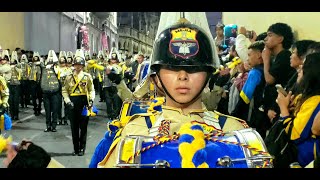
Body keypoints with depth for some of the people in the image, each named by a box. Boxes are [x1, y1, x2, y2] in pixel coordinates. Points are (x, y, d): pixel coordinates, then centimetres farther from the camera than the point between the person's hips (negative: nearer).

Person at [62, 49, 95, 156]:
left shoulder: (87, 76, 3)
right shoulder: (69, 77, 6)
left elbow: (91, 90, 5)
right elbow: (65, 90, 6)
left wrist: (91, 100, -10)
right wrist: (68, 101, -7)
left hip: (84, 104, -2)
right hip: (73, 104, 2)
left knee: (83, 127, 1)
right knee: (74, 127, 6)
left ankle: (82, 148, 11)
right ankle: (75, 148, 16)